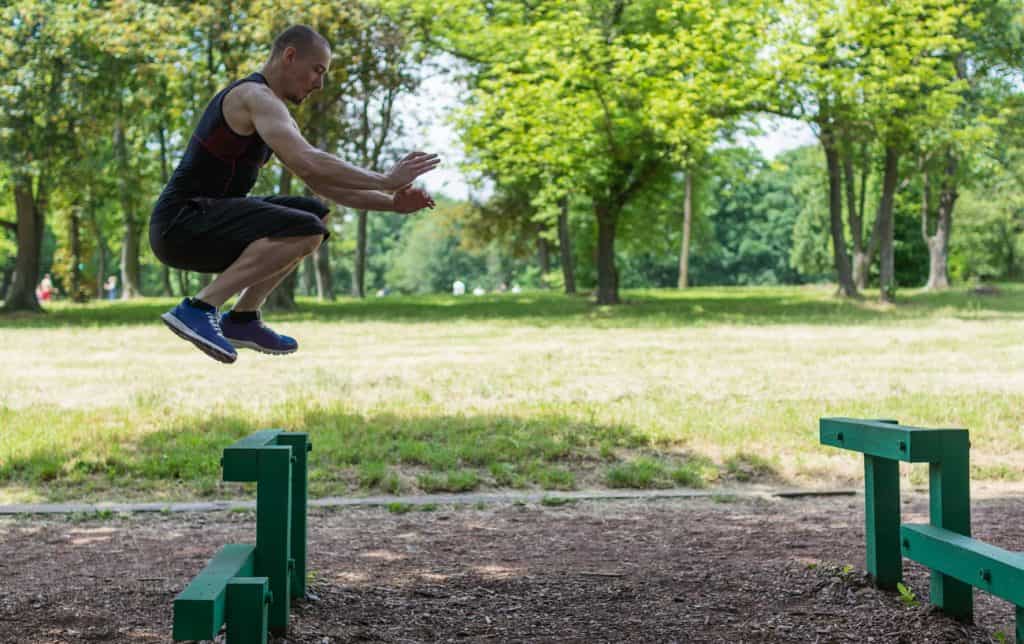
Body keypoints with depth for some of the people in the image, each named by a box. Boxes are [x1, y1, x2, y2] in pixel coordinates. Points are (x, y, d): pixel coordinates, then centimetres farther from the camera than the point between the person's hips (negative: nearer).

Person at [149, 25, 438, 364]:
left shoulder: (271, 108, 19)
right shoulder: (255, 96, -12)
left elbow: (321, 181, 18)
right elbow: (309, 164, -27)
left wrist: (391, 203, 8)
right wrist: (386, 180, -19)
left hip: (201, 221, 10)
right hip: (181, 223, -10)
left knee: (315, 213, 17)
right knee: (306, 231, -25)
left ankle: (242, 318, 9)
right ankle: (198, 308, -20)